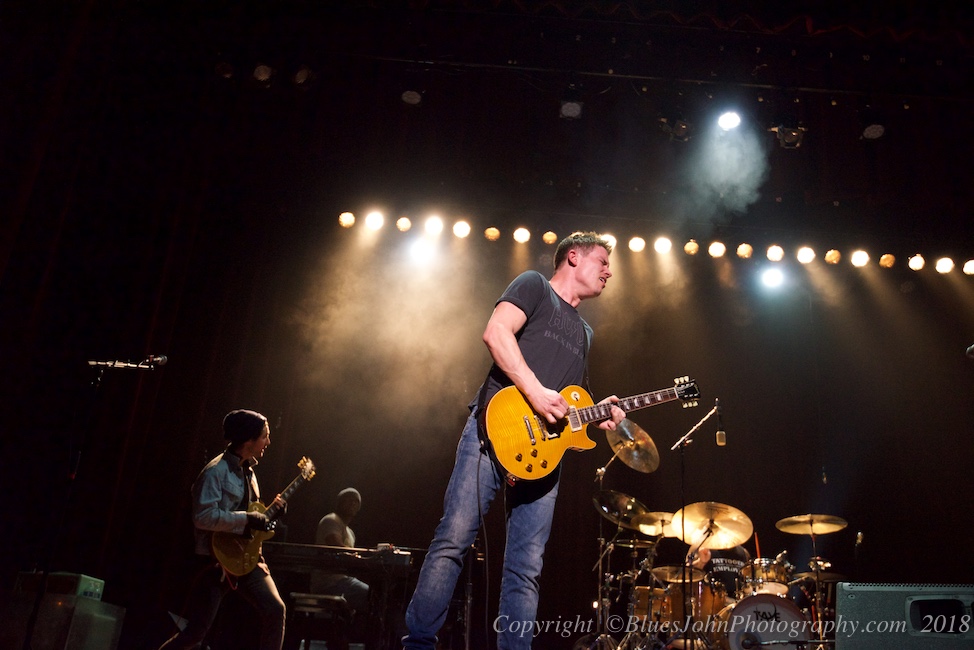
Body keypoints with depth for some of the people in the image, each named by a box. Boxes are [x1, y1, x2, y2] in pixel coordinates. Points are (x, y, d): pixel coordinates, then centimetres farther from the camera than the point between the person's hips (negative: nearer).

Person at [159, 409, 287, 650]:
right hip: (217, 559, -7)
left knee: (276, 610, -8)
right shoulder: (216, 471, -15)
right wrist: (248, 519, -23)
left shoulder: (247, 471, 13)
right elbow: (204, 516, -25)